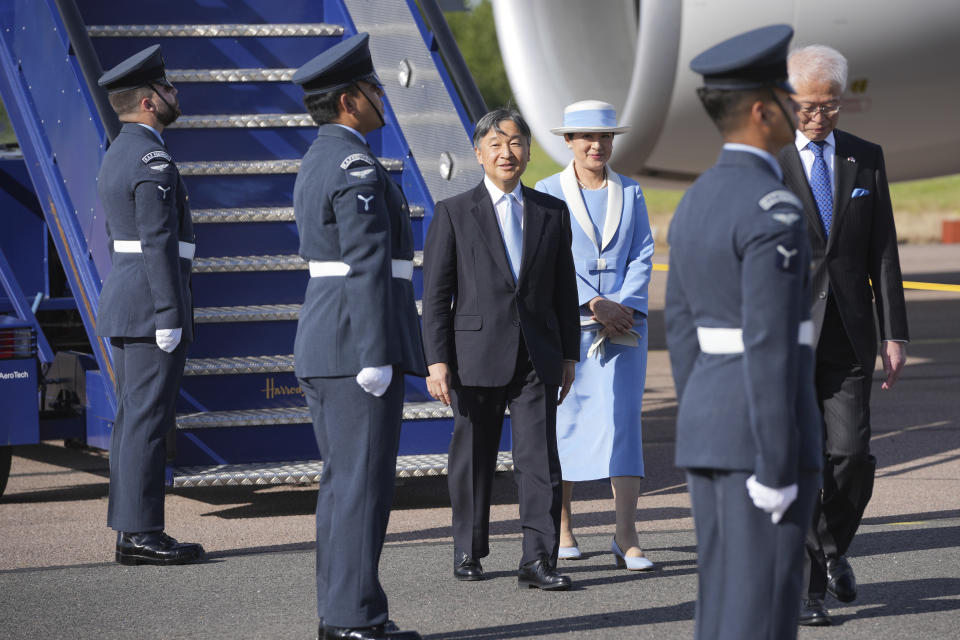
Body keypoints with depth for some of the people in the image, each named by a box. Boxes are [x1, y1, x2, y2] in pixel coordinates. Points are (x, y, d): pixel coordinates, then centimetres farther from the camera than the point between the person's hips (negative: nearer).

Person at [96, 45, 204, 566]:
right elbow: (158, 243, -20)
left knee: (133, 419, 10)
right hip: (152, 307, -10)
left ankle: (133, 534, 12)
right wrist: (169, 318, -20)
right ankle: (142, 534, -7)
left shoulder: (117, 155, 16)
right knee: (148, 419, -8)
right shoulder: (152, 160, -16)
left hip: (123, 307, 10)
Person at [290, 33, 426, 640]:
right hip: (361, 340, -10)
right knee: (363, 481, -7)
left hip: (325, 340, 10)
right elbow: (368, 267, -20)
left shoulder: (318, 163, 17)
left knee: (344, 479, 12)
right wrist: (376, 358, -21)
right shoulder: (359, 168, -15)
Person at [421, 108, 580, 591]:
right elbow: (436, 293, -1)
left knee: (539, 458, -6)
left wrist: (569, 355, 10)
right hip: (476, 356, -1)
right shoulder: (454, 213, 2)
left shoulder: (552, 213, 10)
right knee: (473, 458, 7)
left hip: (537, 359, 2)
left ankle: (538, 560, -6)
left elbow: (565, 289, 13)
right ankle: (468, 553, 21)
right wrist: (436, 360, -7)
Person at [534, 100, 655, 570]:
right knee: (564, 421, 3)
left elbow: (642, 255, 6)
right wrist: (595, 304, -15)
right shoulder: (548, 193, 3)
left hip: (623, 323, 1)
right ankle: (561, 526, 16)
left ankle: (626, 537, -10)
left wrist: (624, 306, -10)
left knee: (622, 420, -6)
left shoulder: (630, 193, 12)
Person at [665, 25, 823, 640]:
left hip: (709, 424, 9)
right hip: (763, 430, -9)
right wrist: (778, 466, -19)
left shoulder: (695, 203, 11)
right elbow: (768, 342, -21)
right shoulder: (774, 209, -18)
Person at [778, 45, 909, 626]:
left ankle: (833, 549, 22)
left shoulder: (866, 159, 10)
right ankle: (804, 585, 5)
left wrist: (895, 334, 4)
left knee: (852, 454, -5)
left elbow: (884, 252, 10)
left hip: (849, 336, 3)